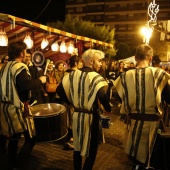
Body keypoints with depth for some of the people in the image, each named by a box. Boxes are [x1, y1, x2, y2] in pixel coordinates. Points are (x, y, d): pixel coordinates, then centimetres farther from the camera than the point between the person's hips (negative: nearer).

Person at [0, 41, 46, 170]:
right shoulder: (20, 67, -15)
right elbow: (25, 86, -29)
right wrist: (40, 80, -16)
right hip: (18, 108, -9)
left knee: (13, 138, 18)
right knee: (31, 136, 1)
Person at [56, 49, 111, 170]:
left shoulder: (73, 74, -1)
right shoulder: (96, 77, -18)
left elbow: (59, 90, -2)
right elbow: (102, 96, -33)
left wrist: (71, 102, 10)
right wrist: (108, 109, -15)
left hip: (77, 115, 6)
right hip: (91, 117, -5)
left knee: (78, 146, 22)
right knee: (91, 149, 14)